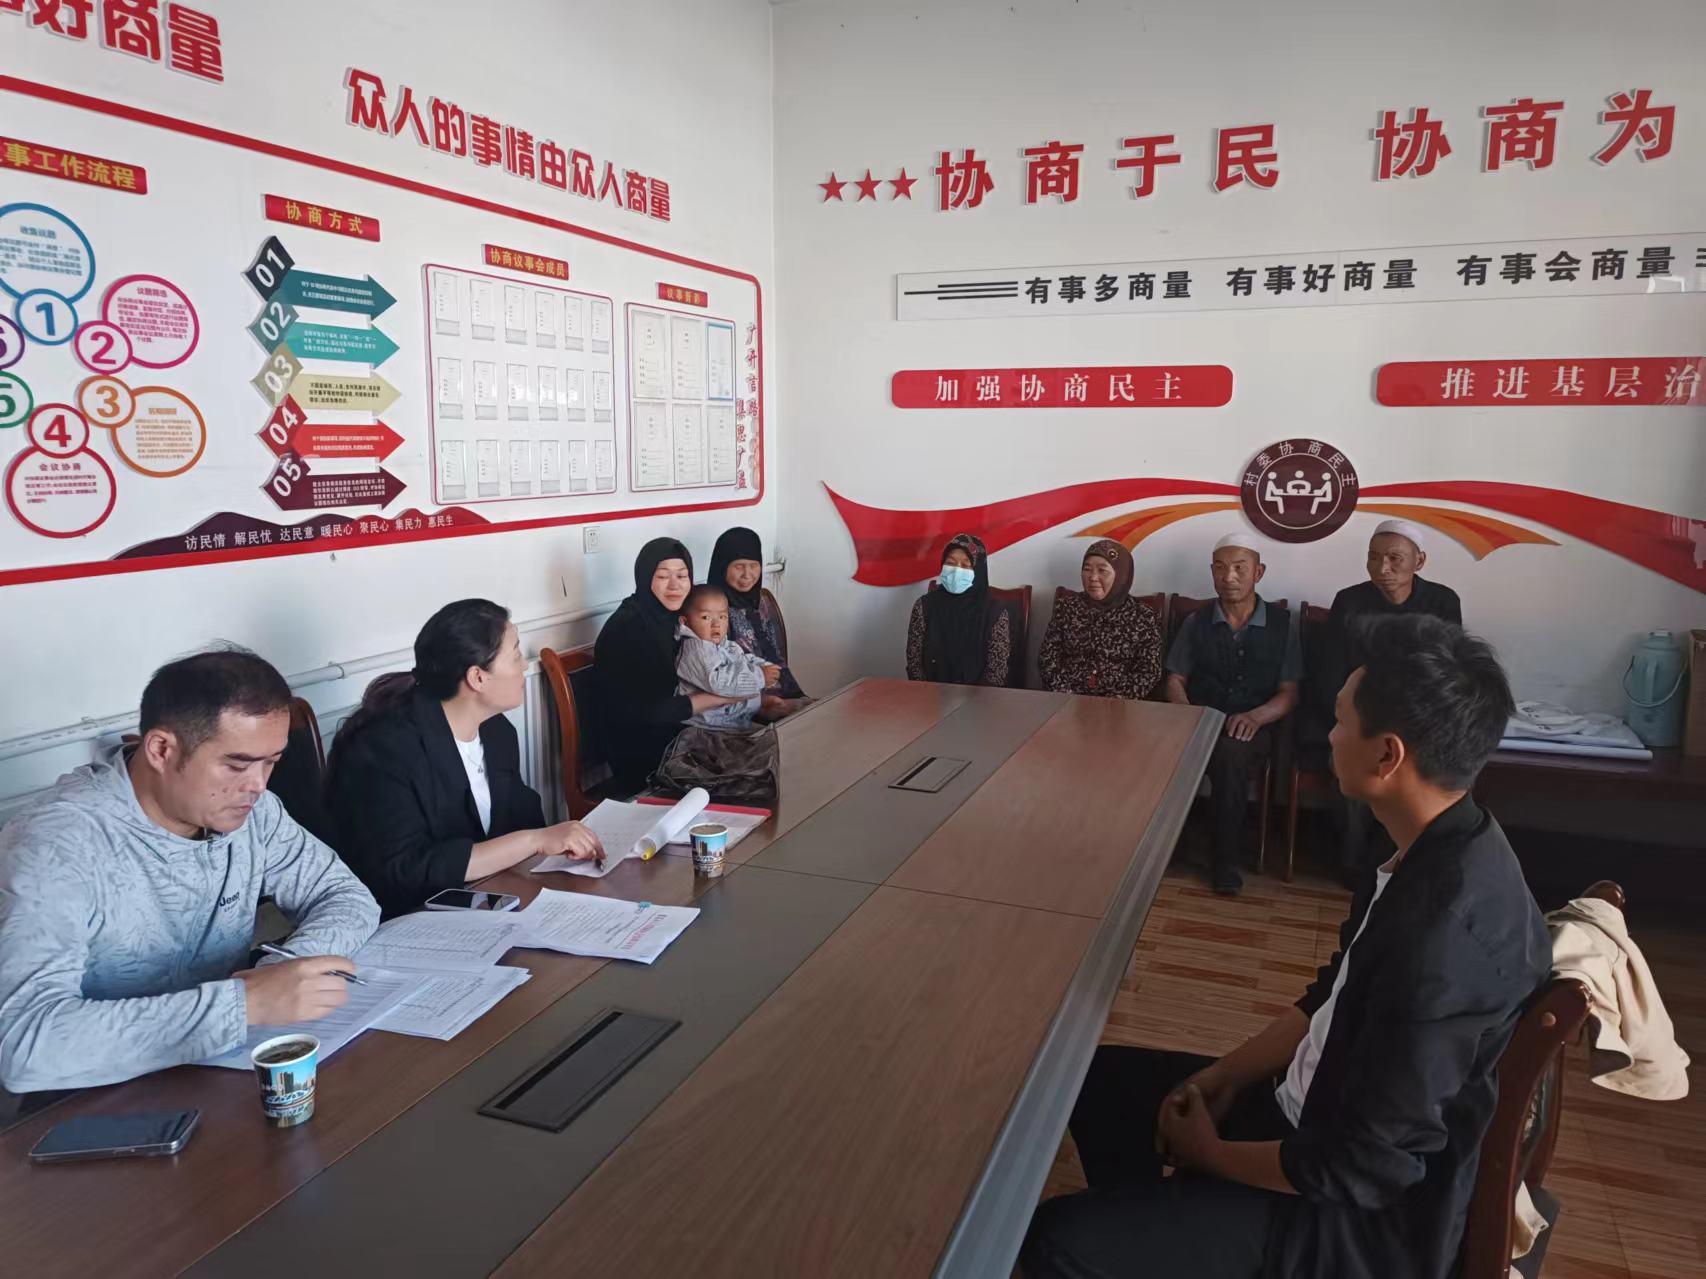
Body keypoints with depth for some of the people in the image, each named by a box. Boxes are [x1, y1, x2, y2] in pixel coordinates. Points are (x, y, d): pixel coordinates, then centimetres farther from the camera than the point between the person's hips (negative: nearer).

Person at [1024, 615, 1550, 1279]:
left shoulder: (1446, 937, -34)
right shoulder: (1442, 849, -4)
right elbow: (1333, 997, 10)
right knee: (1097, 1080, 15)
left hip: (1361, 1214, -9)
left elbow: (1358, 1168, -27)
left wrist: (1212, 1154, -11)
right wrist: (1224, 1077, 2)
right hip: (1319, 1113, 9)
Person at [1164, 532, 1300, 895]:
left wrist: (1255, 716, -18)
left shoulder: (1281, 624, 7)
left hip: (1254, 729, -1)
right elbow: (1175, 682, 9)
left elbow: (1289, 694, 4)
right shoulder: (1196, 623, 11)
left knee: (1231, 751, -38)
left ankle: (1226, 859, -22)